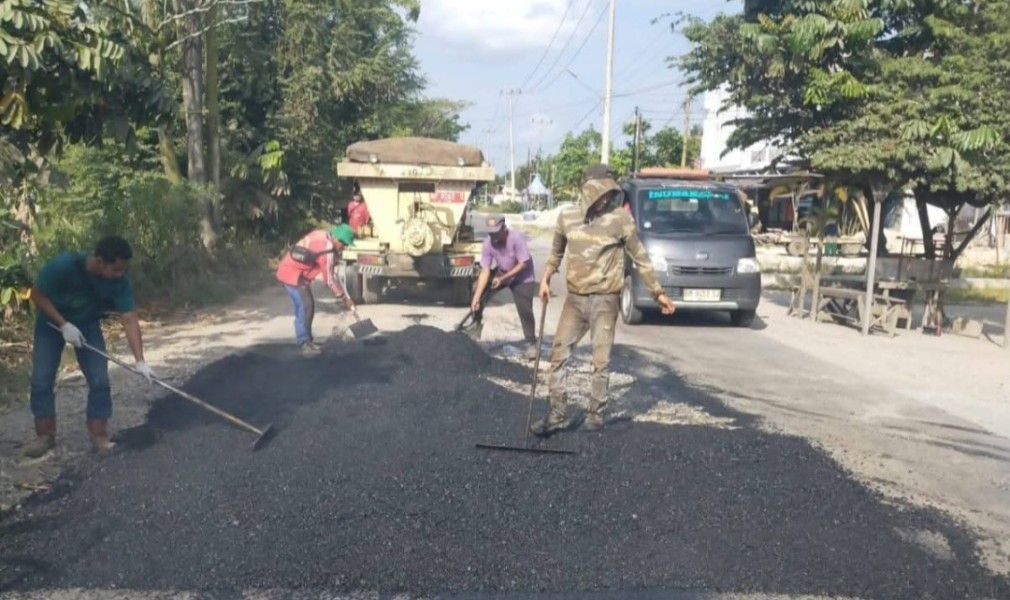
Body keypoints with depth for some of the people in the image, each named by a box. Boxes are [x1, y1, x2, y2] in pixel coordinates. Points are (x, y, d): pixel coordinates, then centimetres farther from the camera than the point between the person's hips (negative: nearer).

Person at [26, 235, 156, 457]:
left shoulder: (119, 282, -28)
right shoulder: (63, 265, -35)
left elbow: (130, 320, -30)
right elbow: (37, 294, -21)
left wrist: (140, 361, -38)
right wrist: (64, 325, -28)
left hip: (87, 324, 2)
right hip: (51, 322, -1)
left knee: (100, 380, -9)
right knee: (41, 380, -5)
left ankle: (99, 437, 0)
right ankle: (45, 436, 10)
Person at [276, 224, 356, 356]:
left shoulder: (322, 235, 1)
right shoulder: (326, 250, -24)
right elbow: (329, 279, -18)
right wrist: (344, 298, -11)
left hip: (295, 271, 10)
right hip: (292, 273, -10)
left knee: (308, 305, 11)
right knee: (304, 306, -15)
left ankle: (306, 340, 18)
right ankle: (304, 343, -12)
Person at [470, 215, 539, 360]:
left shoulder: (516, 238, -31)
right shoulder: (488, 244, -20)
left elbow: (523, 264, -25)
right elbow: (485, 271, -21)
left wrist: (503, 278, -26)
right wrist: (476, 297, -28)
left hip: (522, 277, -4)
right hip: (501, 272, 4)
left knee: (524, 310, -15)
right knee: (477, 291, -7)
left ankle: (531, 344, 0)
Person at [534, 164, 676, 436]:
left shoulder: (620, 218, -8)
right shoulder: (567, 216, 2)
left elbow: (639, 256, 0)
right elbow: (556, 252, 17)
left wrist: (658, 292, 2)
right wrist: (545, 279, 2)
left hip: (605, 300, -3)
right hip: (574, 298, 4)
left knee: (601, 360, 3)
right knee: (558, 355, 3)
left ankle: (596, 413, 18)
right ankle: (558, 414, 13)